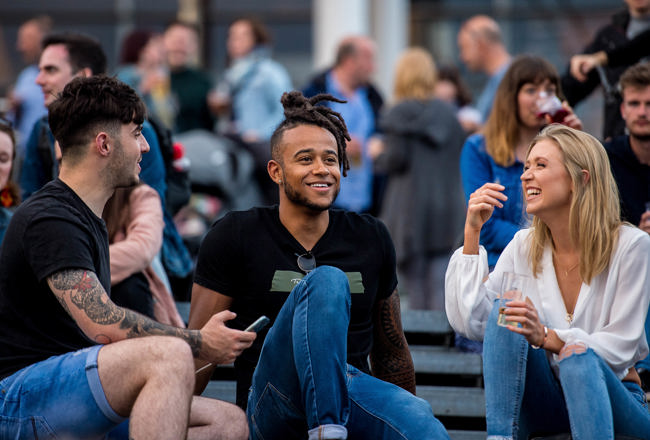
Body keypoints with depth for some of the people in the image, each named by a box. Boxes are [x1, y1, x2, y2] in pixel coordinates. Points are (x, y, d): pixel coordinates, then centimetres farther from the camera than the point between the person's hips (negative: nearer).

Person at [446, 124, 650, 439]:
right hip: (546, 404, 3)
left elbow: (619, 348, -12)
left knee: (577, 355, -36)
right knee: (503, 316, -22)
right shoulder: (524, 246, 3)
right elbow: (469, 321, -6)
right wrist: (472, 232, -8)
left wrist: (545, 337, -28)